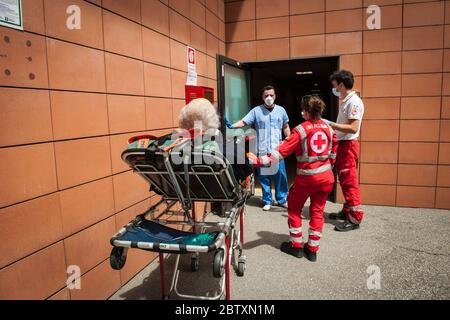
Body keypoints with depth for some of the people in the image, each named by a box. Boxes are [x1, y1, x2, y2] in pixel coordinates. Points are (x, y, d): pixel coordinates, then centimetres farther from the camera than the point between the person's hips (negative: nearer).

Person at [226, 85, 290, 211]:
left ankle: (282, 199, 23)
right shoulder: (256, 111, -1)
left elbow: (286, 127, 15)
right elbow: (243, 122, -9)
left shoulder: (281, 110, 7)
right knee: (264, 177, 7)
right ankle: (267, 201, 22)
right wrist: (231, 126, -25)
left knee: (281, 175, 6)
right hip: (262, 150, -1)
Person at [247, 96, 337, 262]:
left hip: (306, 177, -5)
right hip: (326, 176, 5)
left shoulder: (300, 130, -14)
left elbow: (281, 151, -20)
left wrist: (259, 161, -21)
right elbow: (333, 151, 13)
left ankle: (296, 246, 20)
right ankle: (312, 249, 19)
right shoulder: (328, 128, 3)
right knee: (317, 211, 13)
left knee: (294, 208, 15)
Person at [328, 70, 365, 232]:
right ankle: (347, 211, 28)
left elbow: (353, 128, -23)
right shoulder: (344, 101, 14)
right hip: (341, 144, 10)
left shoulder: (354, 102, -15)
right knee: (344, 180, 16)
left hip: (348, 145, -10)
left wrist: (332, 125, -21)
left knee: (350, 182, -6)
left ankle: (355, 218, 1)